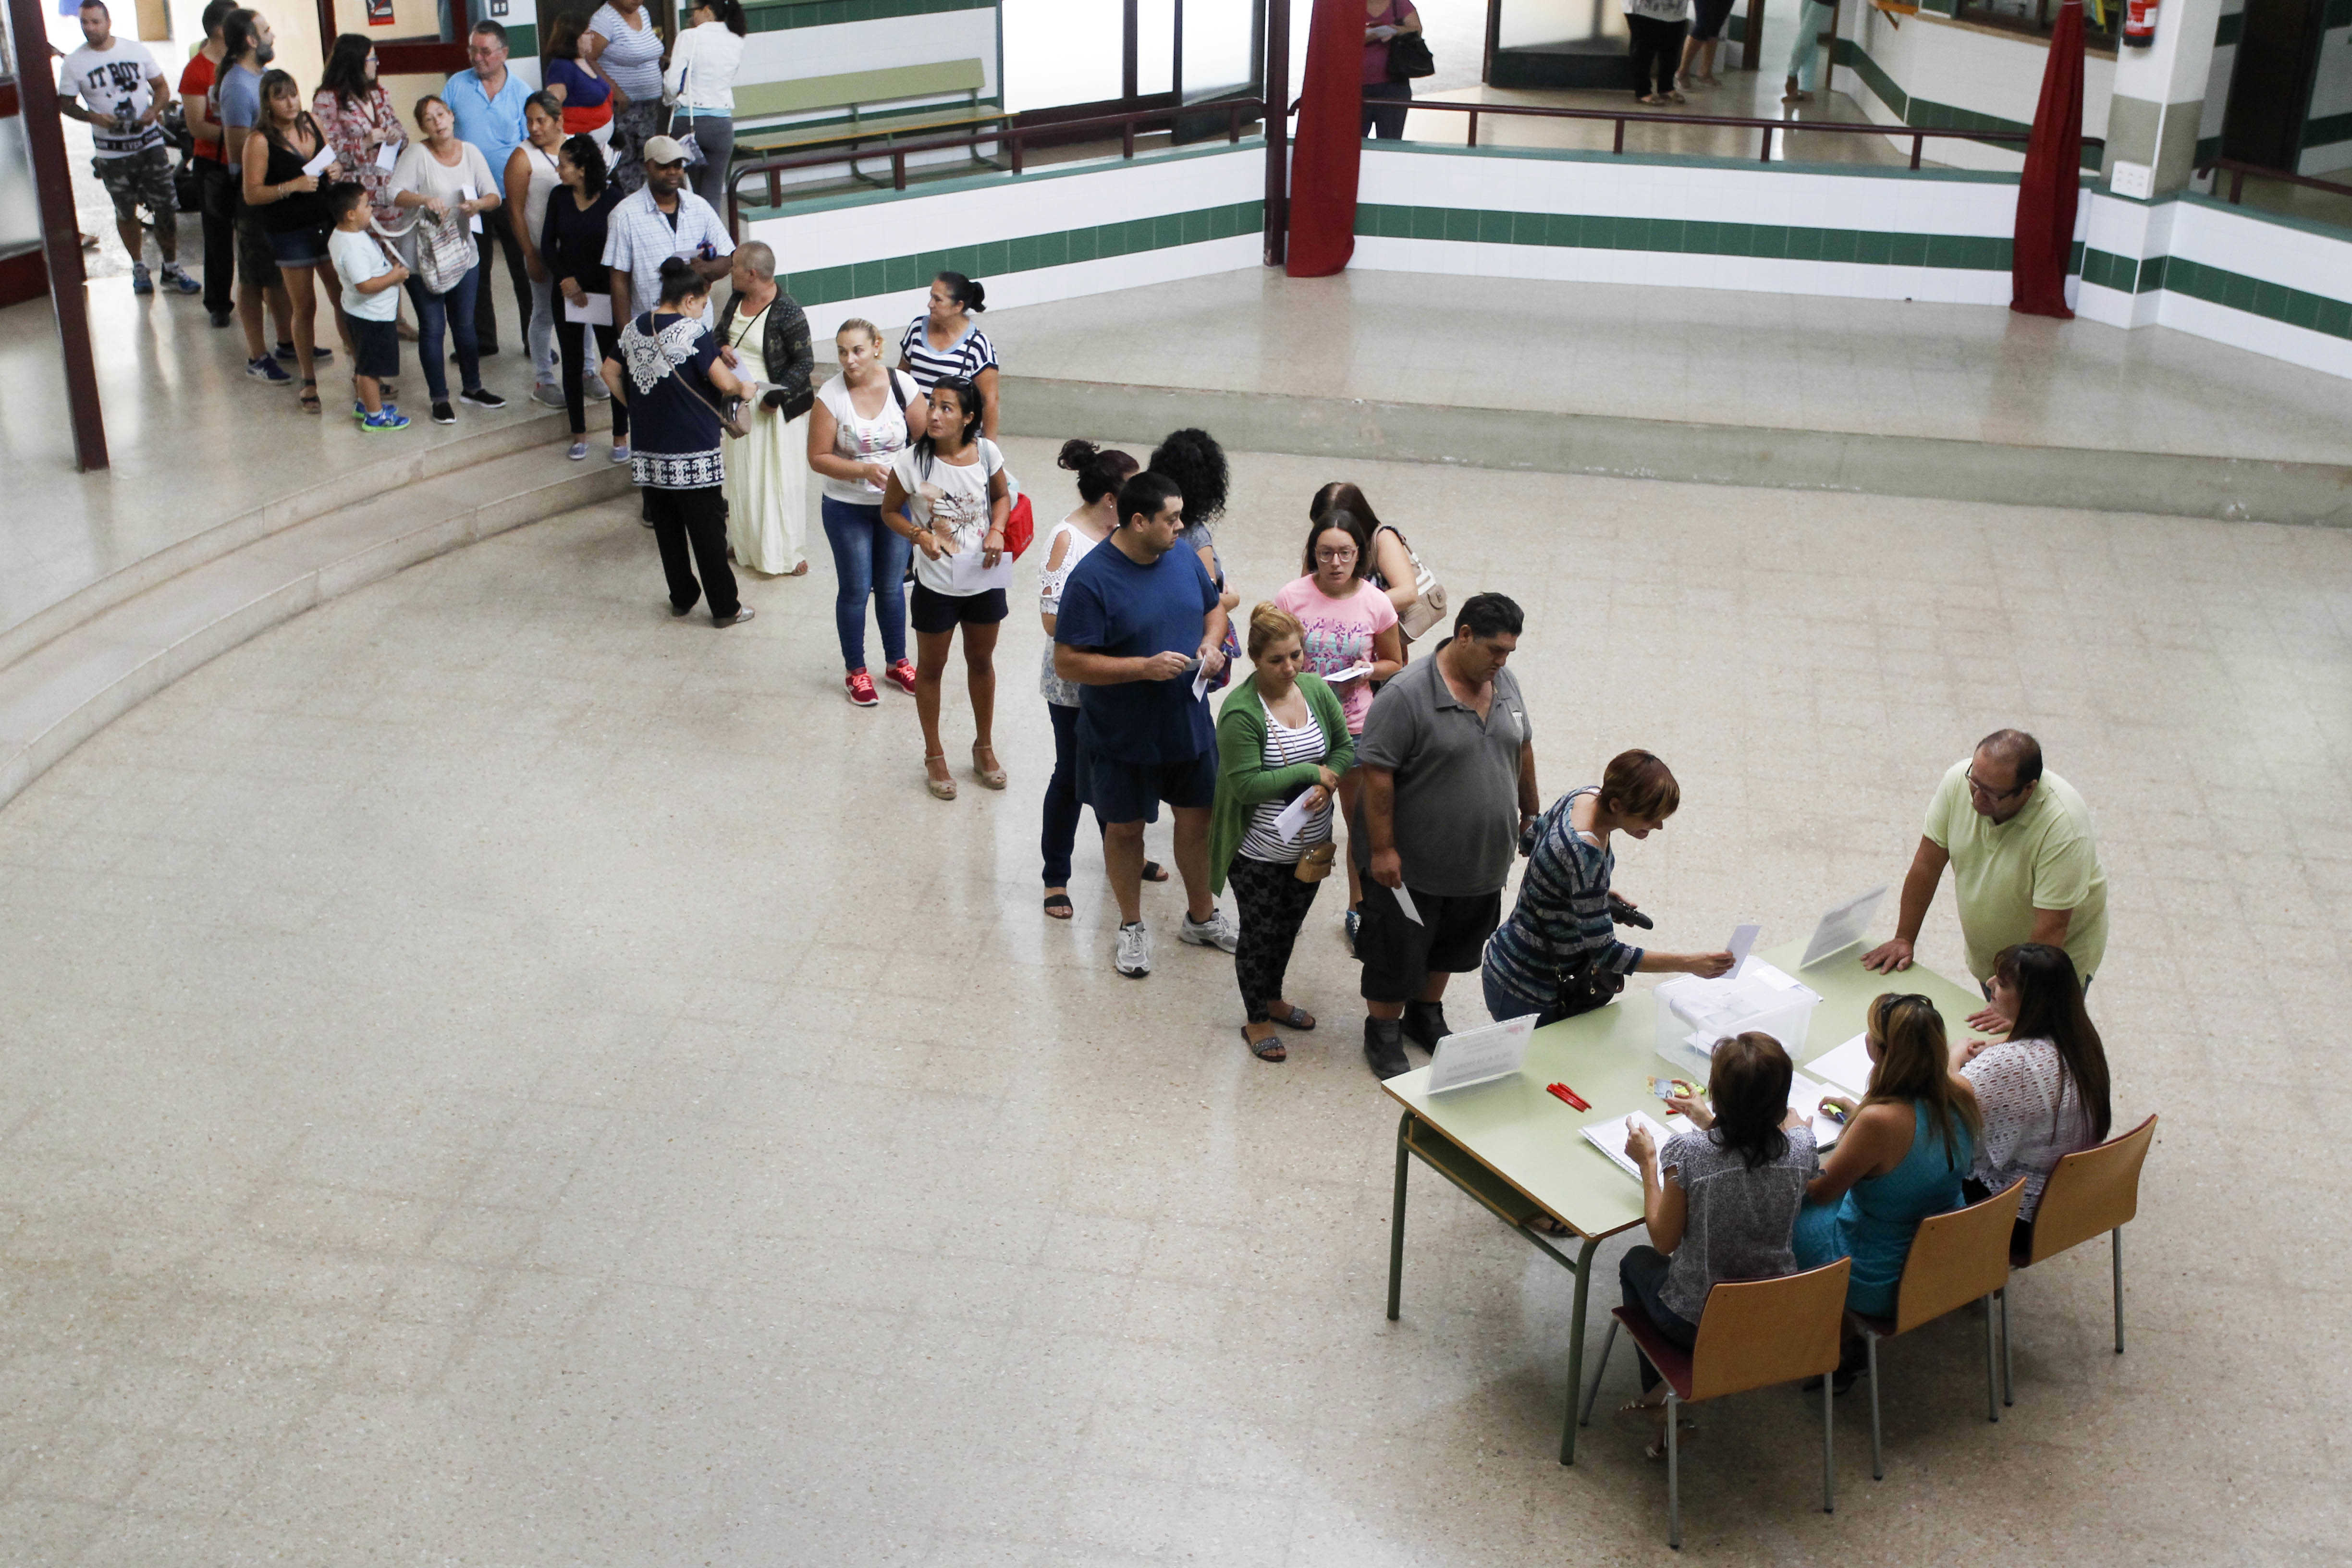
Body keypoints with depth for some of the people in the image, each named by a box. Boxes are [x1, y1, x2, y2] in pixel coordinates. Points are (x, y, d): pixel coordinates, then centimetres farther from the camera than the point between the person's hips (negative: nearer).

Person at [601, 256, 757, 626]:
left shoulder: (635, 328, 6)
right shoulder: (692, 332, -15)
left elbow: (610, 372, 15)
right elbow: (725, 382, -19)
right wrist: (743, 389, 0)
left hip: (647, 451, 6)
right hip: (692, 453, -6)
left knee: (666, 527, 17)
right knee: (708, 531, 3)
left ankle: (681, 597, 27)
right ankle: (725, 608, 10)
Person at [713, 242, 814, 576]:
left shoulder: (787, 311, -18)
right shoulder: (735, 301, 4)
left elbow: (804, 361, -15)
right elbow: (720, 334, 20)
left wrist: (777, 395, -23)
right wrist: (721, 349, -4)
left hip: (775, 409, -7)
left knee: (780, 477, 0)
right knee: (742, 476, 14)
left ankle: (785, 551, 10)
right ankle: (747, 545, 28)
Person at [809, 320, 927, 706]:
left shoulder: (903, 386, -10)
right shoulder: (830, 396, -15)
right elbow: (818, 458, -13)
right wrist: (864, 471, -25)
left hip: (897, 504, 2)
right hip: (847, 508, -2)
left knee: (892, 586, 16)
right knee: (855, 590, 8)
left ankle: (897, 663, 34)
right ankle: (856, 672, 24)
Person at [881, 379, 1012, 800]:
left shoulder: (986, 452, -10)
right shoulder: (912, 462, -17)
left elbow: (1002, 495, 8)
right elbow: (890, 511, -3)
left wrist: (997, 530, -10)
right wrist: (919, 535, -21)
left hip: (984, 579, 2)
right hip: (936, 584, -2)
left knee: (981, 662, 19)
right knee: (931, 668, 12)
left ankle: (984, 748, 39)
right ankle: (934, 757, 30)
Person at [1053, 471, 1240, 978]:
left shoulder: (1184, 558, -3)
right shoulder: (1092, 580, -23)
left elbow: (1214, 608, 15)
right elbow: (1068, 663, -23)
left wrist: (1211, 643, -7)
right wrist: (1145, 667, -28)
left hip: (1188, 723, 5)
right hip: (1123, 737, -5)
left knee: (1198, 817, 17)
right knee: (1125, 828, 12)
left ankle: (1202, 917, 38)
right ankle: (1132, 927, 33)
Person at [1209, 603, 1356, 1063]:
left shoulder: (1317, 690, -4)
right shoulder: (1240, 712, -24)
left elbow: (1345, 747, 5)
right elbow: (1248, 785, -25)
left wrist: (1328, 782, -16)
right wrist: (1311, 772, -21)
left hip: (1310, 846, 6)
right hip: (1259, 853, -6)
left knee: (1289, 927, 23)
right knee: (1260, 933, 10)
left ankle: (1273, 998, 46)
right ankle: (1256, 1020, 29)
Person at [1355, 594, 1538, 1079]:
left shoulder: (1504, 683, 1)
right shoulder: (1407, 696, -23)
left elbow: (1522, 748, 16)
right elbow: (1376, 774, -22)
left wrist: (1531, 812, 22)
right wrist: (1382, 849, -21)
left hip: (1482, 860, 7)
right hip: (1411, 866, -7)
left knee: (1450, 948, 22)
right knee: (1398, 953, 8)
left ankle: (1427, 1016, 43)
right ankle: (1383, 1035, 26)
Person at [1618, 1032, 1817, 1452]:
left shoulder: (1688, 1153, -28)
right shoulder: (1800, 1146, -16)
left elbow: (1664, 1240, -14)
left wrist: (1648, 1163, -4)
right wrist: (1712, 1123, 21)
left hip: (1697, 1324, -4)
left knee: (1637, 1261, 30)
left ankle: (1660, 1394, 33)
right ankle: (1667, 1395, 36)